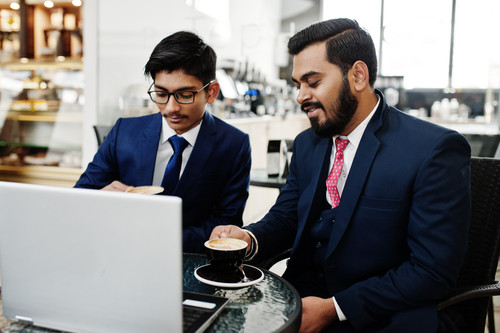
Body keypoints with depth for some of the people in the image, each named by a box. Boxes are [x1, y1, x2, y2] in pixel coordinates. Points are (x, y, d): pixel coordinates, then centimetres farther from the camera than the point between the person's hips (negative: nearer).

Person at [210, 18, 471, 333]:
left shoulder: (436, 151, -14)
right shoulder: (307, 144, 7)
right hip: (301, 300, 5)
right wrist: (249, 239, -11)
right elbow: (284, 217, 11)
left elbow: (433, 269, -16)